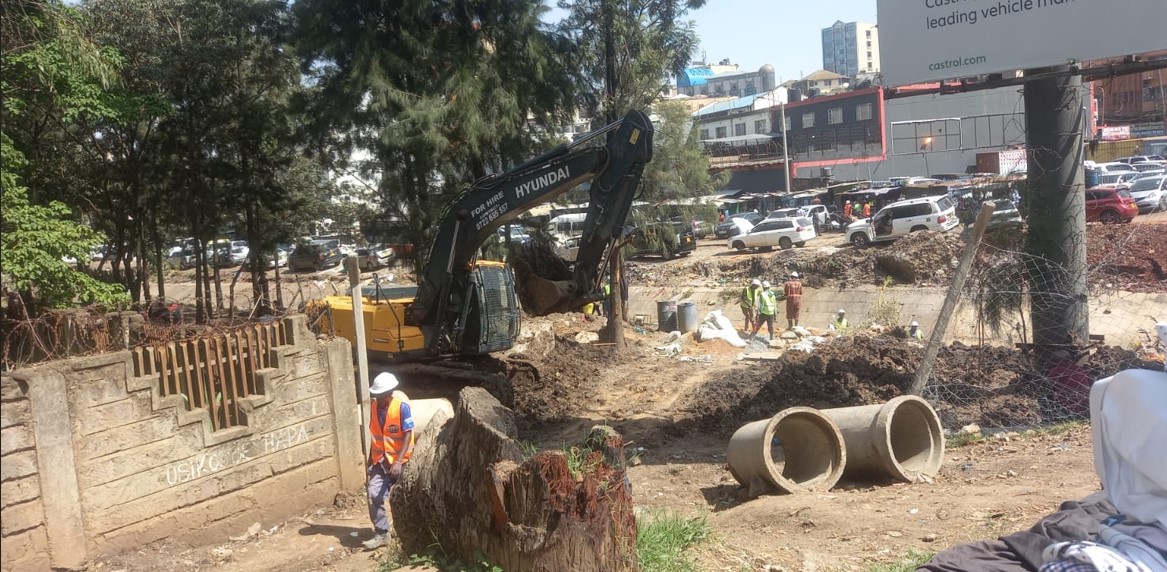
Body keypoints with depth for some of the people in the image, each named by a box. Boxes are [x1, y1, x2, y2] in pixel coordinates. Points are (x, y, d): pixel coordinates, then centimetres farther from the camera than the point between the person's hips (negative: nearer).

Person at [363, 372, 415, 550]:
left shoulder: (402, 405, -17)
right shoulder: (375, 406, -1)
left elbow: (408, 435, -18)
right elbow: (374, 436, 9)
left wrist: (399, 461, -26)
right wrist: (370, 462, 13)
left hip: (399, 461, -4)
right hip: (380, 460, 4)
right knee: (374, 495, -9)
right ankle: (381, 533, 3)